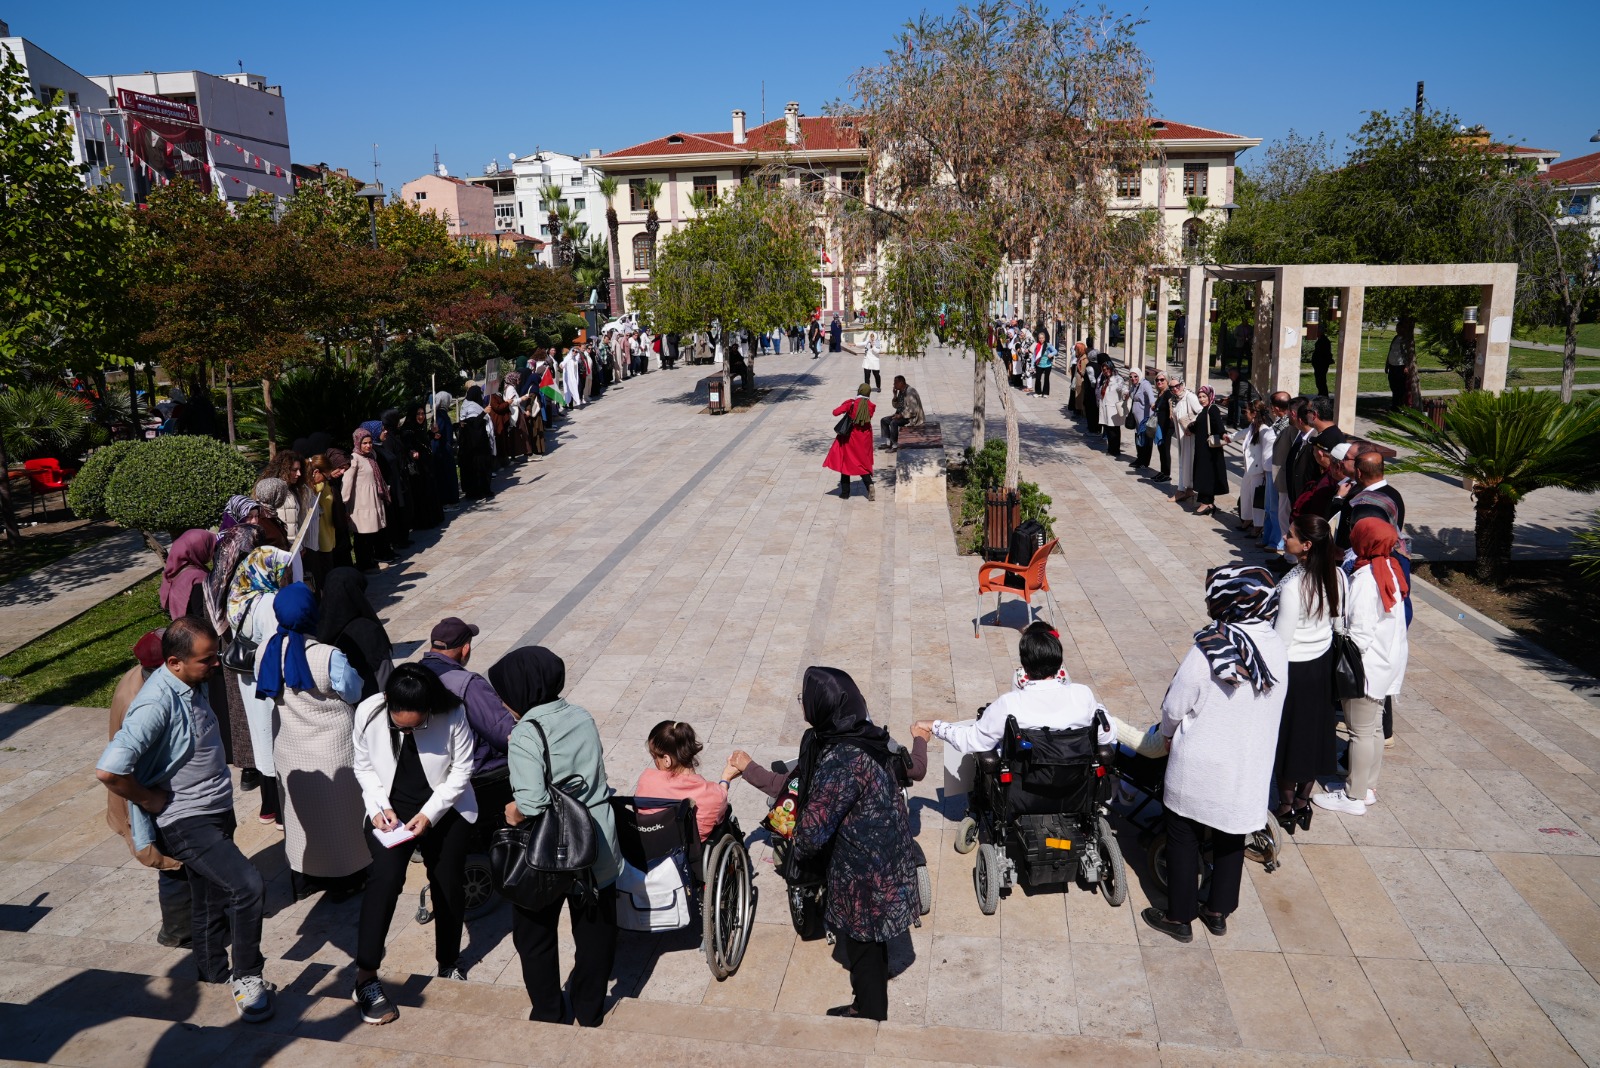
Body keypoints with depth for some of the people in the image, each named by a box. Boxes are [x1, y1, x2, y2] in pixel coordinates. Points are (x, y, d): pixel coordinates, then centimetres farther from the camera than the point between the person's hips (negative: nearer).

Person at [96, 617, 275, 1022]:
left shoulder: (193, 685, 2)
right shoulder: (157, 704, -27)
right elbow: (108, 770, -33)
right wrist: (152, 801, -19)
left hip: (215, 812, 9)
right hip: (186, 822, -9)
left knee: (213, 900, 22)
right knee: (248, 887, -19)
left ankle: (214, 972, 42)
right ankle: (246, 978, -1)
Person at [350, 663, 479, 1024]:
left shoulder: (451, 716, -25)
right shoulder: (368, 713, -20)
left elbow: (461, 770, -14)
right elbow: (364, 765, -3)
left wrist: (429, 814, -20)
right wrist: (379, 807, -15)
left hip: (443, 810, 0)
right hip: (391, 809, 0)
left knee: (449, 887, 12)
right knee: (385, 878, -21)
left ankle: (448, 963, 38)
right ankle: (365, 980, -10)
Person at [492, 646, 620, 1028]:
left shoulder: (526, 735, -21)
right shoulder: (583, 718, -3)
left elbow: (531, 803, -27)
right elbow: (593, 774, 5)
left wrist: (512, 813, -9)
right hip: (597, 850, 5)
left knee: (534, 935, 19)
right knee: (595, 932, 20)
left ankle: (547, 1014, 31)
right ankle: (589, 1012, 36)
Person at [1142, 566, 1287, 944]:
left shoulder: (1209, 650, -23)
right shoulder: (1276, 647, -9)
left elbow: (1174, 705, -14)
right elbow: (1273, 706, 1)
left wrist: (1168, 732, 6)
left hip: (1199, 765, -4)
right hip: (1250, 767, 5)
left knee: (1183, 837, 13)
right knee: (1231, 837, 21)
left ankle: (1180, 917, 24)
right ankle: (1219, 912, 34)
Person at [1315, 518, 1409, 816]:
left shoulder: (1364, 579, -24)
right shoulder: (1389, 568, 2)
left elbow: (1361, 634, -24)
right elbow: (1391, 621, 9)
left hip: (1368, 665, -9)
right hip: (1389, 661, 9)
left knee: (1361, 731, 2)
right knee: (1374, 727, 18)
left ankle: (1354, 797, 13)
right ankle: (1368, 786, 31)